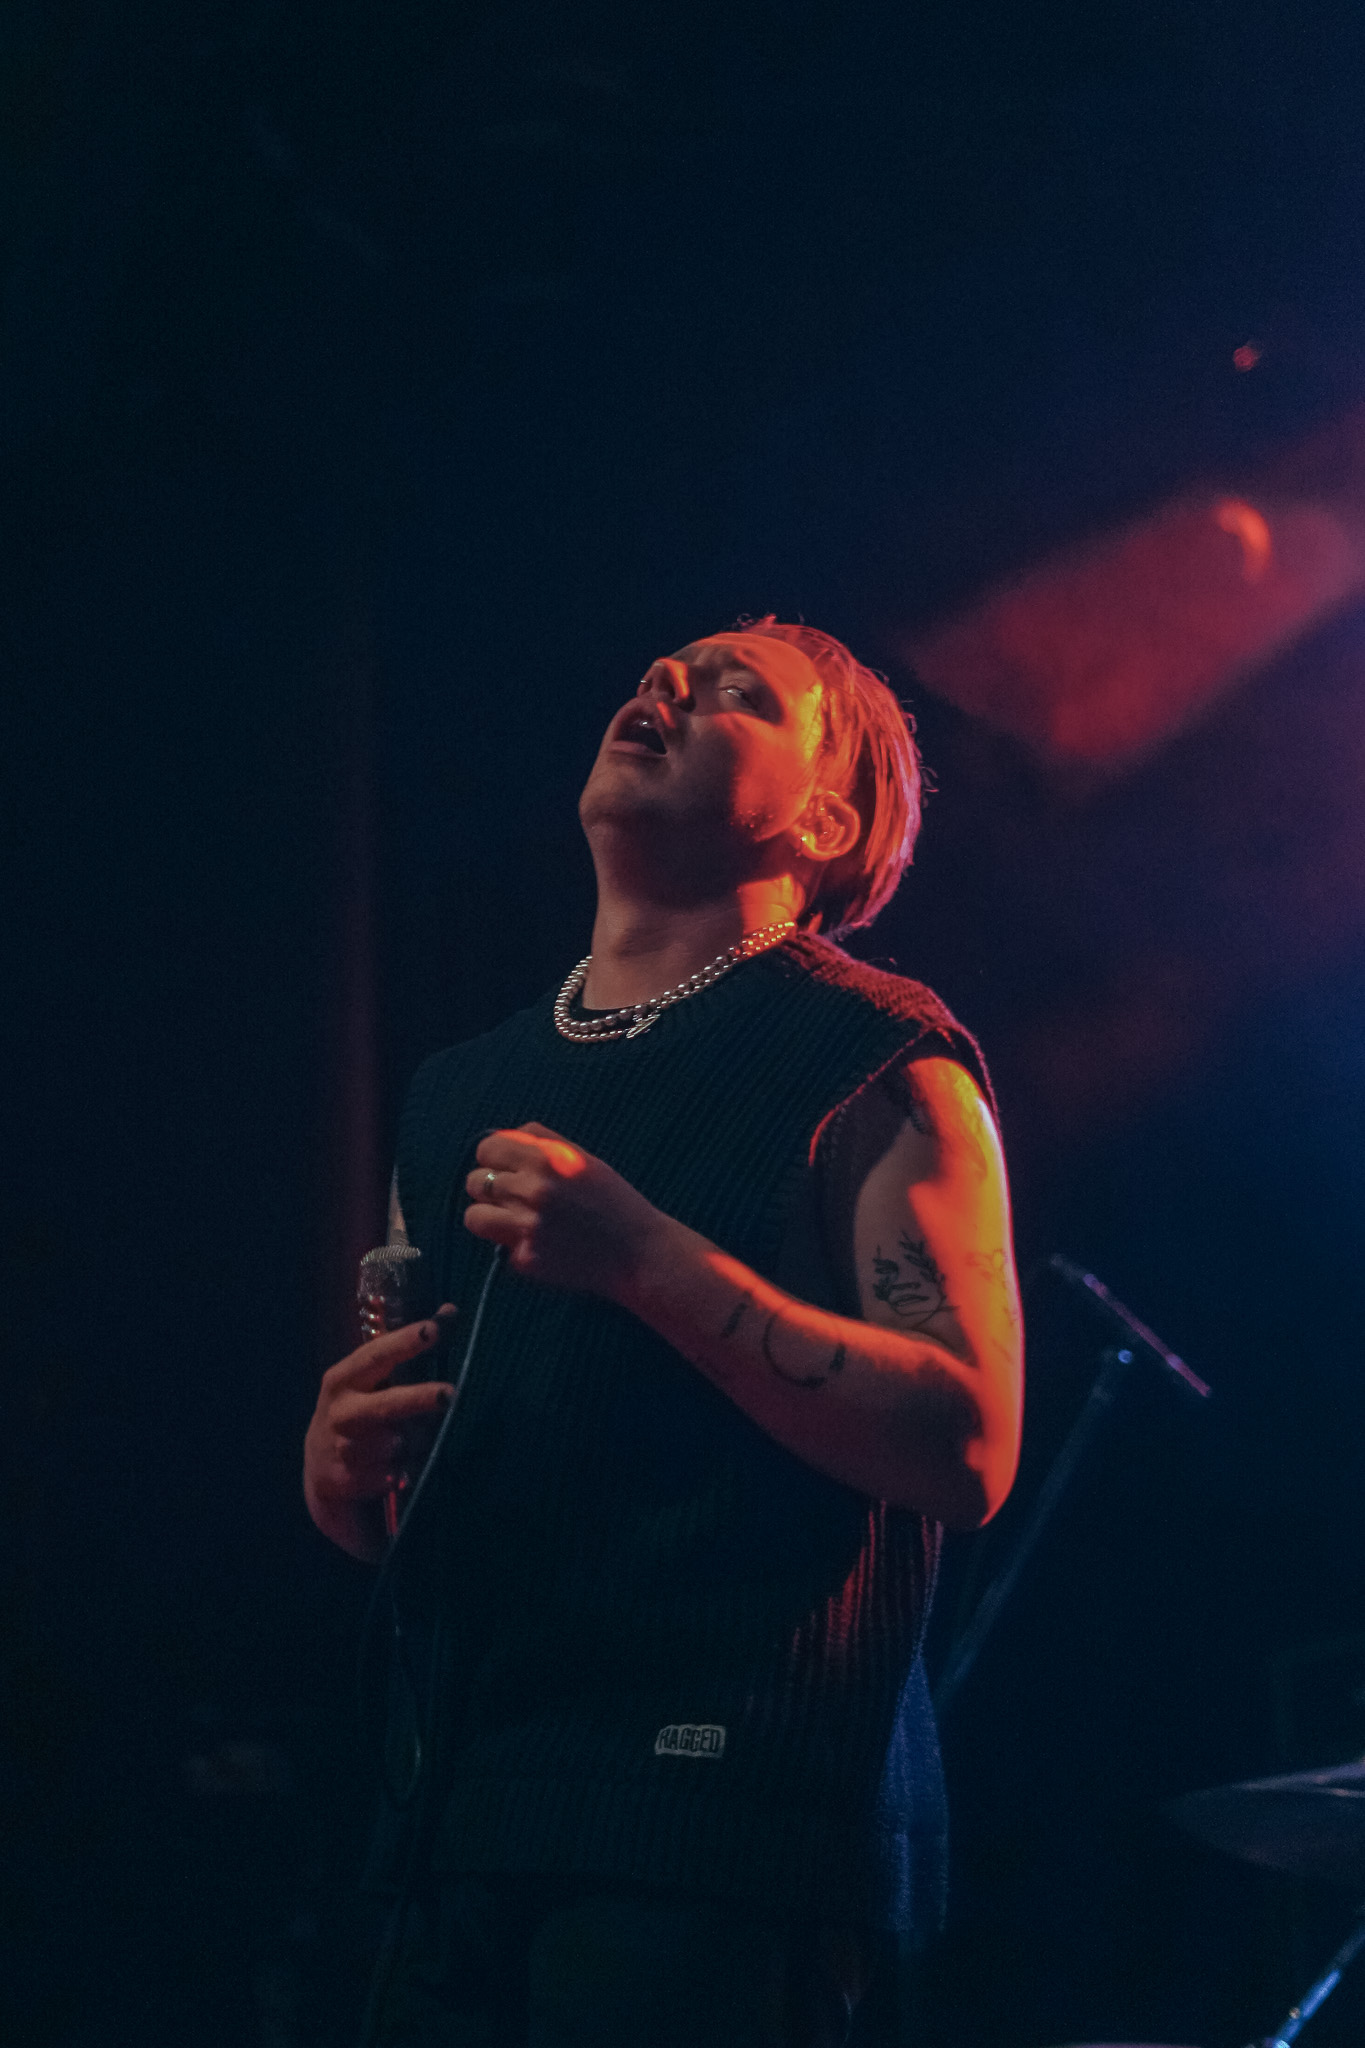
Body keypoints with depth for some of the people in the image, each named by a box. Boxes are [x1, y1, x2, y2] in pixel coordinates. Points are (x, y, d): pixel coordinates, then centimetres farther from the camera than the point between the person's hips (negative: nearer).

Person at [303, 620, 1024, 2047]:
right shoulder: (459, 1094, 19)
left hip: (722, 1819, -6)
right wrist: (341, 1461, 2)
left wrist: (653, 1261, -18)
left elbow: (965, 1450, -11)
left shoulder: (879, 1064, 0)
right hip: (465, 1814, 6)